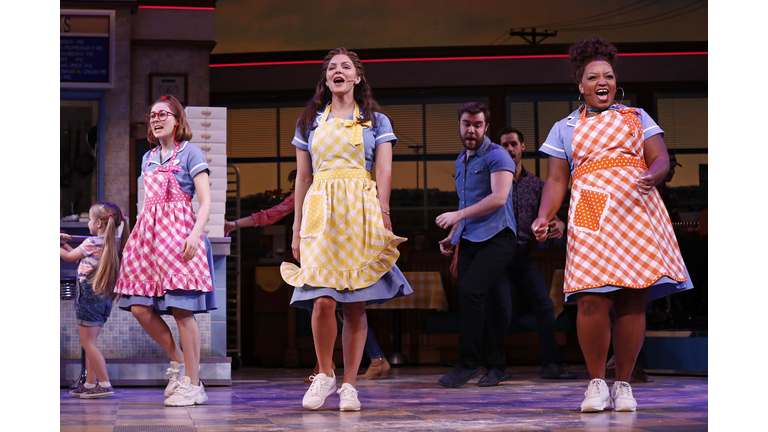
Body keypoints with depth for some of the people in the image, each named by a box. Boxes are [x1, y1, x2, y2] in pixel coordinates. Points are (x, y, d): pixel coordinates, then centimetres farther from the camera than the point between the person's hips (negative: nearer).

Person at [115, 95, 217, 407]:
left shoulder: (189, 153, 1)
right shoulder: (148, 158, 20)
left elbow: (206, 200, -6)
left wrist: (195, 234, -18)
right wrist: (137, 237, 18)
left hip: (179, 233, -7)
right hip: (149, 232, 7)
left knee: (182, 309, -9)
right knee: (139, 308, -3)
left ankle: (193, 384, -3)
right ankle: (178, 361, 16)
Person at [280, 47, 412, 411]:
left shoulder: (376, 121, 13)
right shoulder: (310, 122, 18)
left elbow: (384, 171, 3)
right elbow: (302, 177, 16)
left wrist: (382, 216, -11)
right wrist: (297, 228, 10)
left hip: (361, 215, -1)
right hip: (321, 212, 1)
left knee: (356, 306, -4)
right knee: (323, 301, -14)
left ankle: (349, 385, 5)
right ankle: (324, 375, 5)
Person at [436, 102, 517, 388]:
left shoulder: (497, 156, -6)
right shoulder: (460, 161, 20)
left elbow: (498, 198, -19)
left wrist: (457, 215, -19)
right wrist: (452, 236, 20)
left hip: (496, 238, -8)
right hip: (469, 241, 8)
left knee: (470, 290, -23)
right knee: (469, 299, 1)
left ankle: (469, 363, -15)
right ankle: (495, 364, 11)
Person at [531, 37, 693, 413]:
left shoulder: (636, 117, 20)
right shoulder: (565, 128, 19)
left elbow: (661, 159, 10)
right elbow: (556, 181, 14)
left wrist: (652, 176, -14)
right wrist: (544, 217, -4)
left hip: (637, 214, 1)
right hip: (591, 218, -1)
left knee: (632, 303, -5)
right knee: (592, 301, -15)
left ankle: (623, 384, 6)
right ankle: (596, 382, 0)